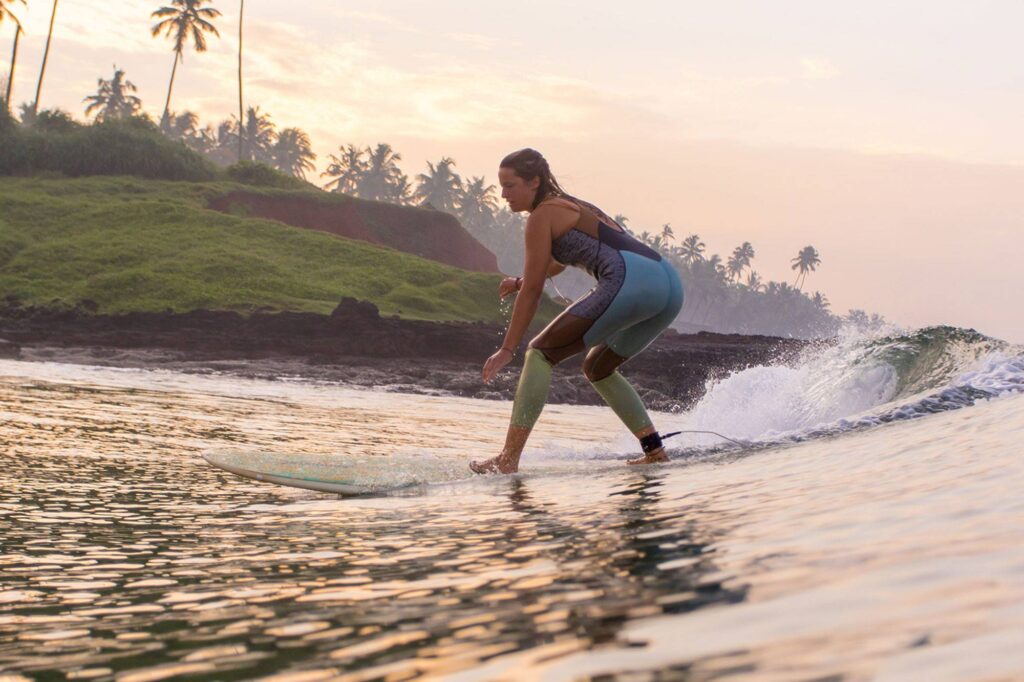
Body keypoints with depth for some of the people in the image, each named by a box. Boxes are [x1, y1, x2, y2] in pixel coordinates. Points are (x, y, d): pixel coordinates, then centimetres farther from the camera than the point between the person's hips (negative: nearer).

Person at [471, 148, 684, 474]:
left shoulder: (542, 215, 4)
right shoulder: (572, 207, 31)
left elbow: (533, 289, 0)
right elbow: (558, 262, 49)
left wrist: (507, 349, 2)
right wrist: (520, 280, 33)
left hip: (631, 281, -9)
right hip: (670, 282, 9)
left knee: (541, 352, -2)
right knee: (597, 367, 25)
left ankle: (508, 459, -11)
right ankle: (655, 451, 17)